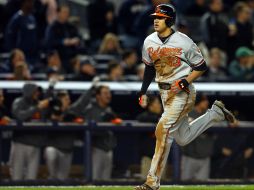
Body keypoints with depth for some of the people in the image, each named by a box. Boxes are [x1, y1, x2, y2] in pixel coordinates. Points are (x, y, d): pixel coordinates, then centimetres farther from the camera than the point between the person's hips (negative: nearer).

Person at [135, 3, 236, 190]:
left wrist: (183, 82, -19)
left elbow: (201, 67, -6)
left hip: (183, 92, -7)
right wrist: (143, 92, 10)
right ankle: (216, 112, 36)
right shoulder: (149, 41, 2)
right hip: (165, 92, 7)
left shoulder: (183, 42, -15)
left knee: (164, 130, -18)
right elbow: (149, 67, 17)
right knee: (183, 138, 14)